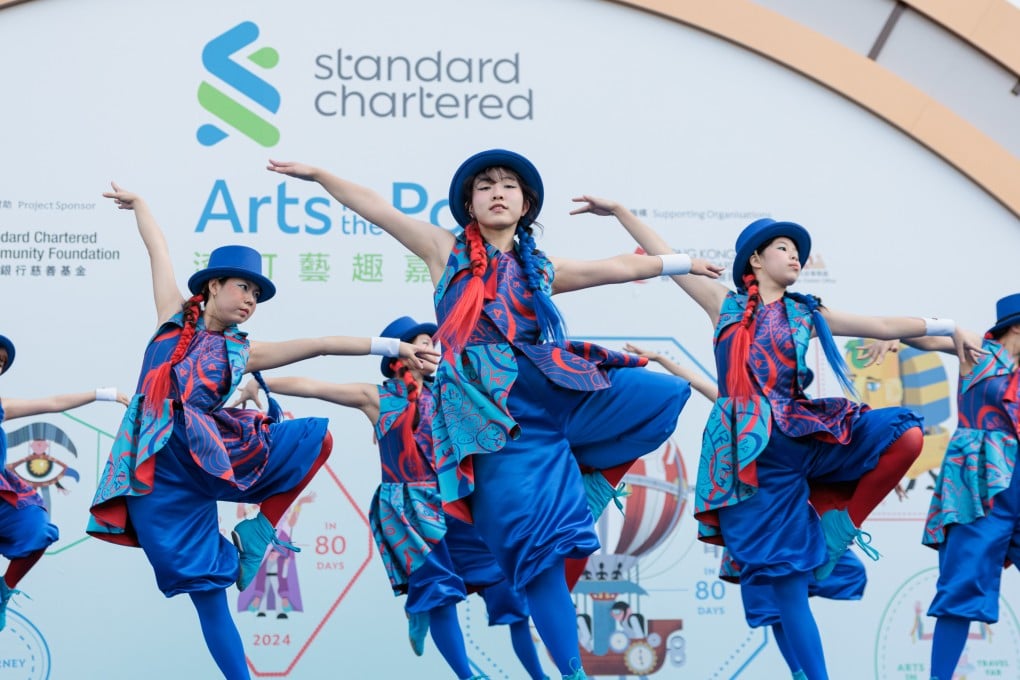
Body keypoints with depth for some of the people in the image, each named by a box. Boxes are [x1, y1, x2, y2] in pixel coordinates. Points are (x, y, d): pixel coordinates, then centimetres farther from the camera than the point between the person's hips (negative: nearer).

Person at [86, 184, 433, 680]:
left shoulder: (240, 353, 15)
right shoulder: (175, 317, 12)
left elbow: (320, 344, 10)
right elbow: (158, 250, 18)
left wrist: (389, 346, 6)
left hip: (203, 458, 3)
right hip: (157, 469, -3)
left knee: (313, 437, -7)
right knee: (206, 587, -4)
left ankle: (256, 532, 1)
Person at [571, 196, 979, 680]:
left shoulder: (806, 313, 16)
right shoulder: (725, 305, 11)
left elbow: (883, 327, 17)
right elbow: (665, 257, 12)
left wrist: (947, 328, 12)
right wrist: (618, 211, 13)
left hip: (802, 434, 3)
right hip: (753, 449, -3)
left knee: (904, 434, -19)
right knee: (787, 576, -5)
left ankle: (841, 525, -3)